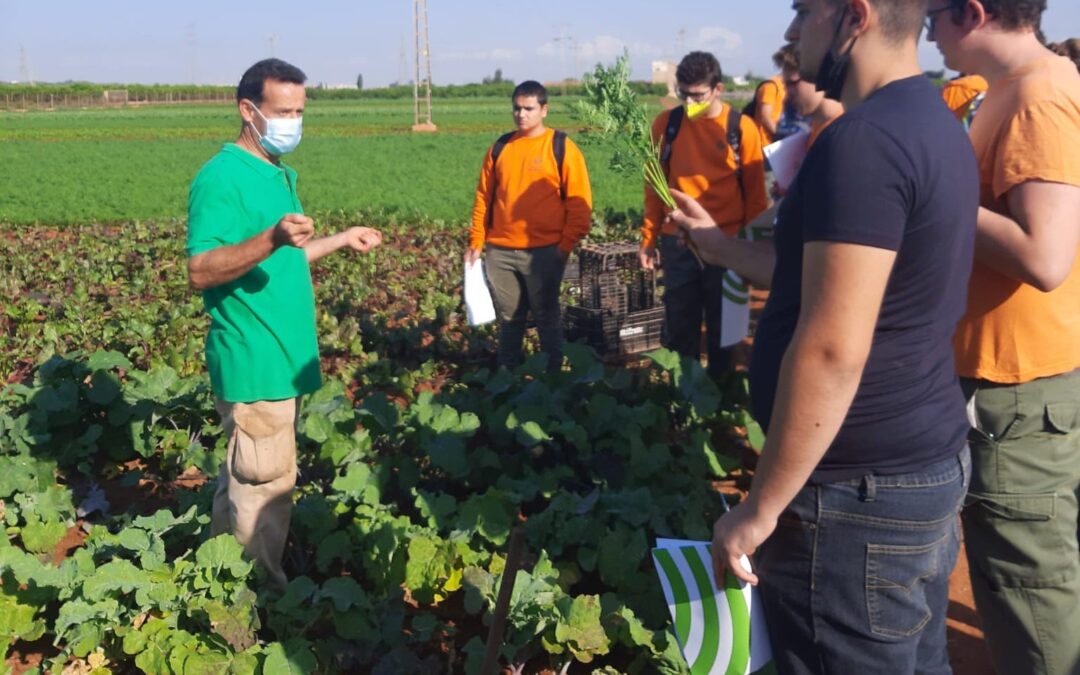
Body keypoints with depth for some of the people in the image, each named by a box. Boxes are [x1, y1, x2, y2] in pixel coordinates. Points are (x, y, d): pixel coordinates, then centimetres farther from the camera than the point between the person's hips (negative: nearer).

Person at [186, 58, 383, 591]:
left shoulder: (280, 173, 14)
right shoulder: (221, 178, -16)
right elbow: (200, 270, -25)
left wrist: (341, 240, 26)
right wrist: (272, 238, -37)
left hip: (282, 357, 10)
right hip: (254, 362, -9)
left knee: (244, 474, 18)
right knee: (265, 483, -2)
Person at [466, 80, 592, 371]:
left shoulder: (561, 147, -3)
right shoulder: (499, 148, 9)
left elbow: (580, 202, -5)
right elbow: (483, 197, 12)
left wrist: (566, 245, -11)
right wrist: (476, 241, 6)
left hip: (544, 251, -4)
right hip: (499, 251, 4)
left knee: (546, 316, 6)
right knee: (508, 317, 12)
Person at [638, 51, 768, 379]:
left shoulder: (742, 128, -5)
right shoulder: (666, 123, 1)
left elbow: (755, 192, 1)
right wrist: (648, 238, 6)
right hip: (677, 242, 2)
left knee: (722, 327, 10)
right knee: (680, 329, 9)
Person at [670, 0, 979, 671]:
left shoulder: (864, 139, -23)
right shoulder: (932, 123, 9)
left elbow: (832, 352, -26)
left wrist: (760, 508, -19)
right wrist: (722, 245, 21)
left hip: (862, 491, -10)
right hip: (929, 460, 10)